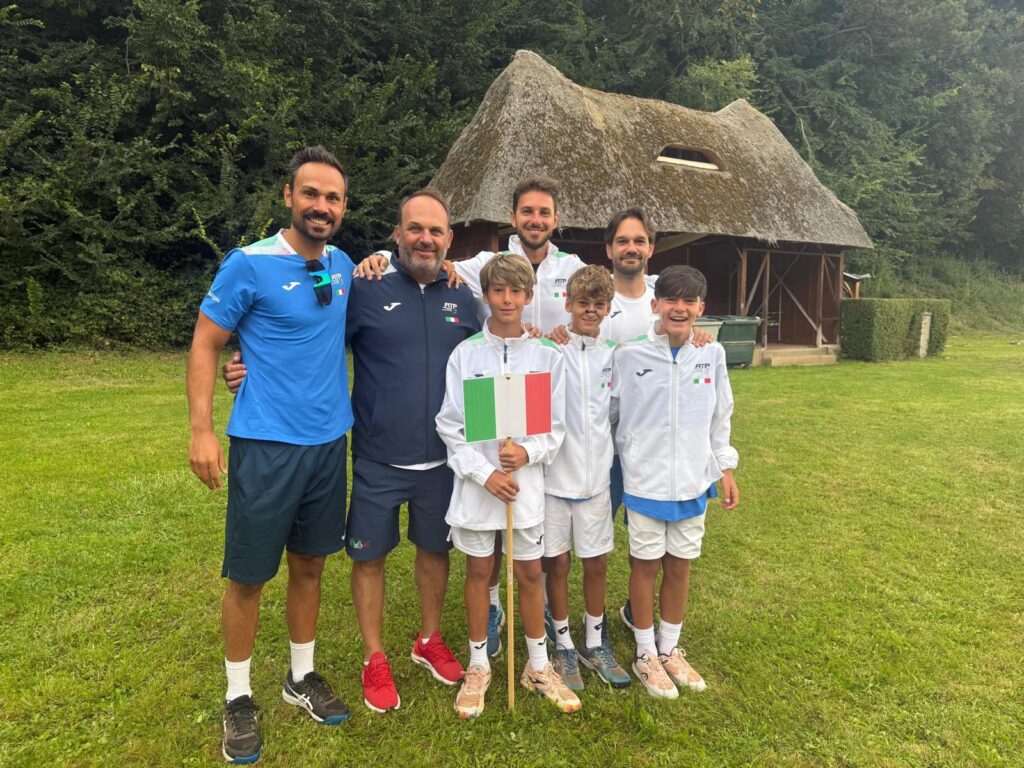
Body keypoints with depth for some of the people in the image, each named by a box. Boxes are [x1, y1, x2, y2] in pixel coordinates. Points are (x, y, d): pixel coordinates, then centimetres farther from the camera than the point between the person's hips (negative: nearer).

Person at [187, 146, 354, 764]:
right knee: (248, 575, 6)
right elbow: (205, 345, -6)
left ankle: (302, 677, 35)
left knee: (310, 564, 16)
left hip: (328, 442, 5)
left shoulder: (343, 266, 7)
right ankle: (239, 698, 27)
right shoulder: (249, 264, -9)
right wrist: (202, 431, -13)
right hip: (265, 445, -5)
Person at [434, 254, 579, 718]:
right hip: (476, 480, 0)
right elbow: (450, 424, -4)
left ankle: (539, 667, 31)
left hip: (527, 479, 1)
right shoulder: (465, 354, -4)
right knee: (478, 572, 12)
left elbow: (556, 425, 2)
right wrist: (484, 472, -13)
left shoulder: (547, 355, -2)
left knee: (530, 574, 12)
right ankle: (478, 666, 30)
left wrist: (528, 453, -16)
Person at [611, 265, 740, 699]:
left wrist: (725, 470, 10)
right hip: (645, 482, -3)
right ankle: (646, 655, 28)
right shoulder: (630, 356, -10)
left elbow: (720, 419, 9)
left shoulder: (711, 356, -1)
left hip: (693, 482, 3)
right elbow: (607, 415, -2)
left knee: (679, 566, 14)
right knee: (646, 565, 9)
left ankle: (670, 650, 34)